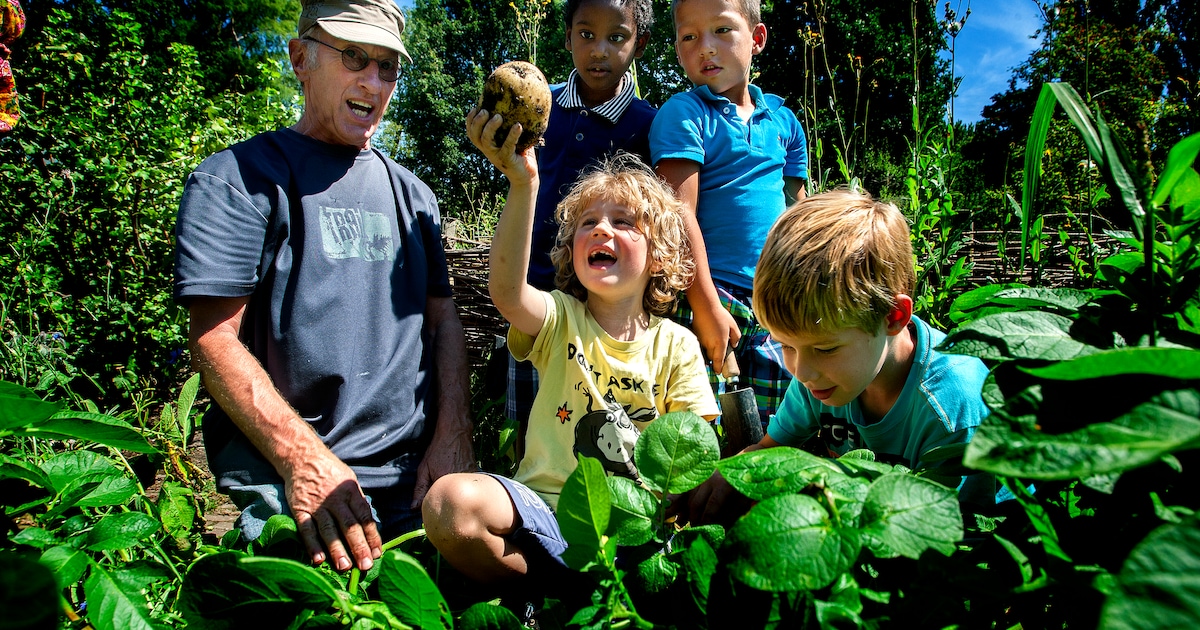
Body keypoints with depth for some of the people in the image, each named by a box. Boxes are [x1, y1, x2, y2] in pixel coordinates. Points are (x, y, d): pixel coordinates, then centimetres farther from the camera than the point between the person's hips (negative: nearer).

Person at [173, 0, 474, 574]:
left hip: (417, 474, 5)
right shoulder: (239, 177, 1)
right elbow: (214, 337, -7)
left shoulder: (411, 193, 19)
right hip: (291, 482, -5)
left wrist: (452, 435, -1)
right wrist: (303, 457, -20)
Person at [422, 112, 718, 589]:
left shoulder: (676, 345, 7)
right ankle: (550, 595, -5)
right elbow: (507, 292, -23)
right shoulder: (560, 320, 2)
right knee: (451, 502, -30)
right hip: (548, 508, 0)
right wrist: (522, 183, -35)